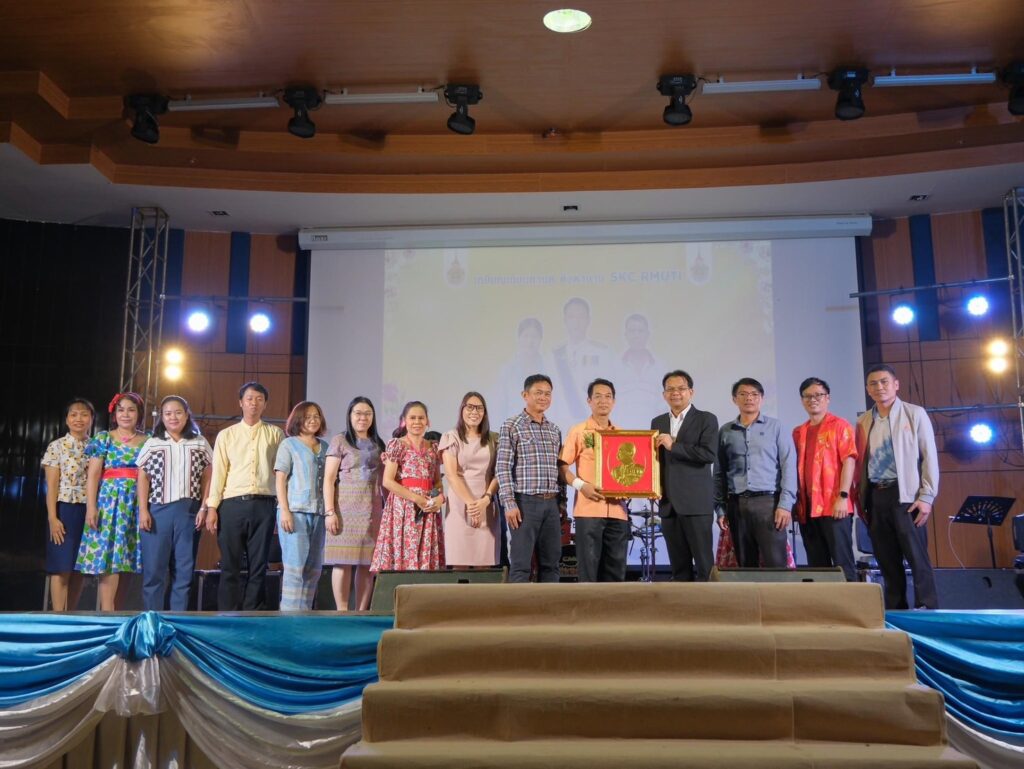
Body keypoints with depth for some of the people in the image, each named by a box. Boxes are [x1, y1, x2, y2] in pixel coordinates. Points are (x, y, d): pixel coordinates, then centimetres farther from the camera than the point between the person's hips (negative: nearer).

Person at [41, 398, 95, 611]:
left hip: (89, 511, 4)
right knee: (62, 567, -5)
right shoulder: (57, 447, 0)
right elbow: (51, 486, -4)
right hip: (65, 510, -4)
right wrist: (52, 517, -12)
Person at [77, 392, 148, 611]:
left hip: (137, 504, 2)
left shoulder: (148, 441, 10)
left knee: (127, 559, 3)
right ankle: (106, 612, -9)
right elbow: (93, 475, 2)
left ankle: (116, 611, 9)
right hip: (109, 501, -2)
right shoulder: (103, 438, 7)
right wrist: (91, 506, -8)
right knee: (108, 556, -9)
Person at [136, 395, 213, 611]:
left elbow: (207, 478, 7)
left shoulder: (200, 443, 9)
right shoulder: (152, 444, 8)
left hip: (189, 511, 1)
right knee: (153, 568, -2)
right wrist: (143, 510, -4)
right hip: (158, 510, -1)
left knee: (184, 568, 4)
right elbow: (143, 479, 4)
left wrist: (204, 508, -2)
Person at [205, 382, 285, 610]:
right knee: (230, 565, 2)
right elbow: (218, 472, 6)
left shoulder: (275, 434, 10)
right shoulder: (226, 435, 11)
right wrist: (212, 507, -2)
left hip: (264, 505, 0)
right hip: (232, 504, 0)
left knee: (258, 565, 3)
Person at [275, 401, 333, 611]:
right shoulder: (289, 444, 5)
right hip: (295, 511, -5)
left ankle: (305, 611, 14)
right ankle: (291, 612, -3)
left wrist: (331, 511, 7)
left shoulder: (325, 447, 17)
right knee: (295, 565, -7)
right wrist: (284, 510, -11)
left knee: (314, 567, 6)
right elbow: (280, 479, -1)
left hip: (319, 513, 5)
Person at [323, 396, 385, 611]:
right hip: (347, 508, -4)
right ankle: (342, 611, 1)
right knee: (344, 561, -5)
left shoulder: (378, 444, 17)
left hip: (373, 510, 4)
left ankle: (361, 612, 9)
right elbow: (328, 480, -3)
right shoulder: (340, 441, 3)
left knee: (367, 563, 3)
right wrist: (330, 511, -11)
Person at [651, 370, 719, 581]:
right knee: (679, 565, 9)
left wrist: (673, 445, -15)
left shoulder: (706, 419, 0)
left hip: (696, 502, -5)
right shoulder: (658, 422, 16)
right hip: (668, 503, 5)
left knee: (704, 563, -4)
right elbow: (655, 457, 16)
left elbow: (709, 454, -14)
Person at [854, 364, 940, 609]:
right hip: (875, 496, 4)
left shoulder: (915, 414, 3)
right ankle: (894, 612, 15)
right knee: (887, 559, 8)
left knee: (917, 557, -7)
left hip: (905, 495, -4)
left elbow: (929, 457, -2)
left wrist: (926, 497, -9)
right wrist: (860, 498, 6)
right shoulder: (864, 421, 14)